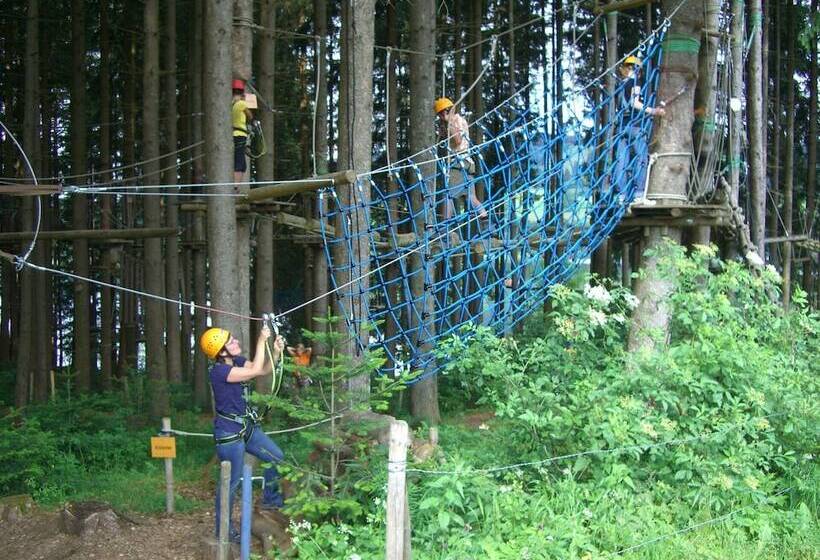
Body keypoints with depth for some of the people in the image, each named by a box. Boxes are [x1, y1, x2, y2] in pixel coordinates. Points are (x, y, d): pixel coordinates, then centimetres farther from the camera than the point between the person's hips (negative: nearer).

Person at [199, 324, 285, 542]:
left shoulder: (237, 361, 1)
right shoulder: (219, 371, -26)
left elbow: (264, 370, 1)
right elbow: (255, 371, -30)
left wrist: (276, 351, -15)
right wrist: (261, 341, -25)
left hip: (247, 427, 9)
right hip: (229, 433, -9)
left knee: (277, 458, 18)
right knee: (232, 481, 1)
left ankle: (270, 499, 39)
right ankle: (224, 529, 14)